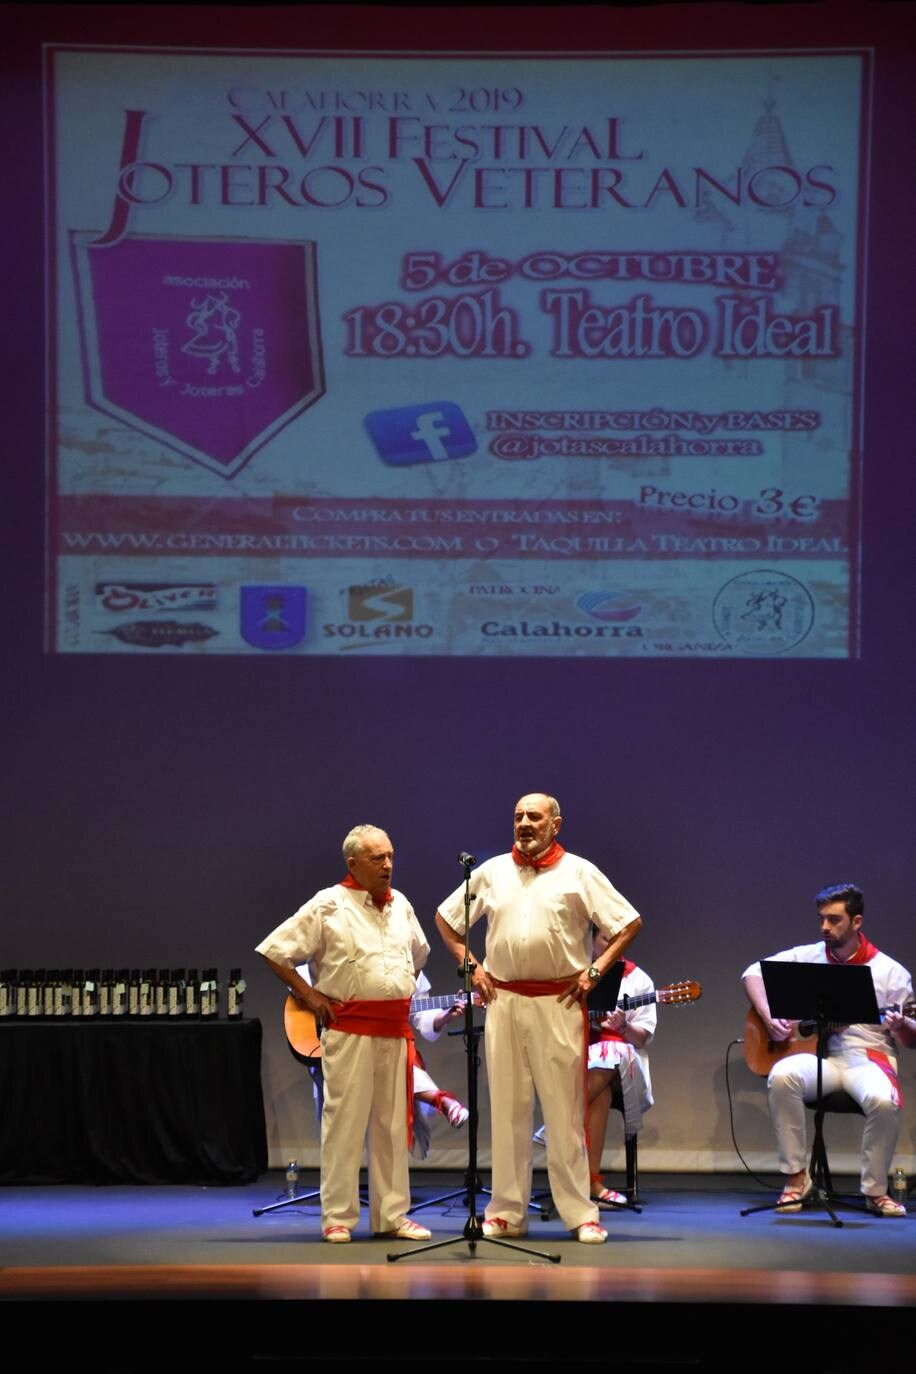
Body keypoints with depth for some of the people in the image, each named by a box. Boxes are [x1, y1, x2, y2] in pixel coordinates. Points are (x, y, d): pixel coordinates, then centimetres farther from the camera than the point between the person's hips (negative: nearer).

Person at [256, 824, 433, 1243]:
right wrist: (309, 995, -5)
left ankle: (391, 1215, 14)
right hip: (349, 1029, -6)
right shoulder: (328, 906, -5)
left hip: (396, 1028, 6)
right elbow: (274, 951, -4)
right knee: (344, 1121, -4)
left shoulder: (401, 905, 13)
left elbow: (418, 954, 32)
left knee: (393, 1124, 8)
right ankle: (338, 1218, 0)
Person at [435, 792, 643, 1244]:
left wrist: (595, 970, -4)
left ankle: (581, 1214, 0)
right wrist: (470, 966, 10)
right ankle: (506, 1212, 10)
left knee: (566, 1112, -3)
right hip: (504, 1000, 3)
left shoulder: (579, 872, 2)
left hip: (560, 1001, -3)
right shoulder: (493, 871, 11)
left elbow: (629, 923, 2)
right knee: (506, 1109, 5)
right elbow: (445, 918, 20)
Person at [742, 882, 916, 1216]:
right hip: (817, 1056, 2)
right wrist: (769, 1018, -4)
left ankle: (875, 1191, -13)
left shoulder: (889, 972, 3)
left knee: (883, 1100, -36)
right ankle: (797, 1178, -18)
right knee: (783, 1076, -33)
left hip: (866, 1058, -2)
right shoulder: (807, 957, 10)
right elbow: (753, 973, 12)